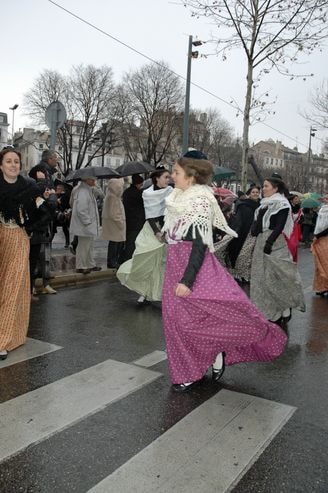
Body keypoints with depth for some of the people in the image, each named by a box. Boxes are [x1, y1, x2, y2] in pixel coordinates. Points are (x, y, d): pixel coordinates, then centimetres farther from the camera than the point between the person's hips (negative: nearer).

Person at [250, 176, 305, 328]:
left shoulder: (282, 204, -7)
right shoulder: (265, 204, 16)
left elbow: (280, 226, -17)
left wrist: (270, 242, -24)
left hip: (275, 243, -8)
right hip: (261, 241, 8)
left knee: (276, 276, -6)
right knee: (262, 276, 10)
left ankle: (284, 313, 5)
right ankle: (268, 311, 21)